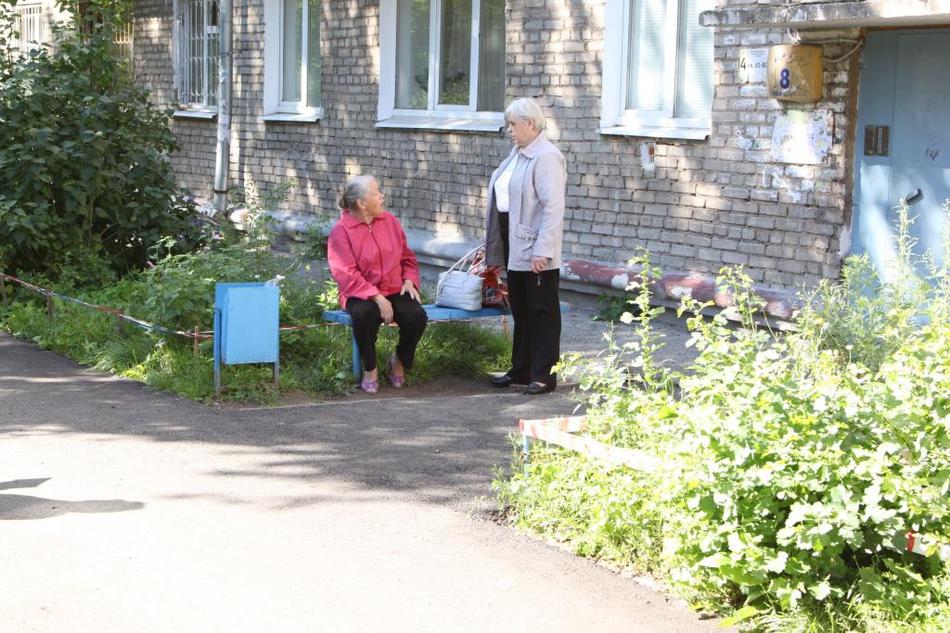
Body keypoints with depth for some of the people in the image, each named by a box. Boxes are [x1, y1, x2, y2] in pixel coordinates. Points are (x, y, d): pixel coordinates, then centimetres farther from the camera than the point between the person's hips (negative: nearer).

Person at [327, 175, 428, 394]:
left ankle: (400, 361, 6)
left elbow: (407, 257, 18)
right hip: (360, 294, -4)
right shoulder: (341, 231, -7)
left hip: (395, 291, 4)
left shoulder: (390, 221, 9)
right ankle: (369, 369, -12)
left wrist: (409, 280, -2)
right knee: (364, 314, -38)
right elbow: (347, 275, -14)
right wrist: (376, 297, -24)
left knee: (417, 316, -25)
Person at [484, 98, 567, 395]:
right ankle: (521, 370, 25)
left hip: (536, 251, -9)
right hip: (515, 247, 9)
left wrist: (542, 251, -24)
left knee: (542, 311, 0)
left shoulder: (546, 157, -15)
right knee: (520, 311, 16)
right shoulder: (517, 153, 15)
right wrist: (495, 248, 19)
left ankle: (544, 374, 5)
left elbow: (553, 208, -20)